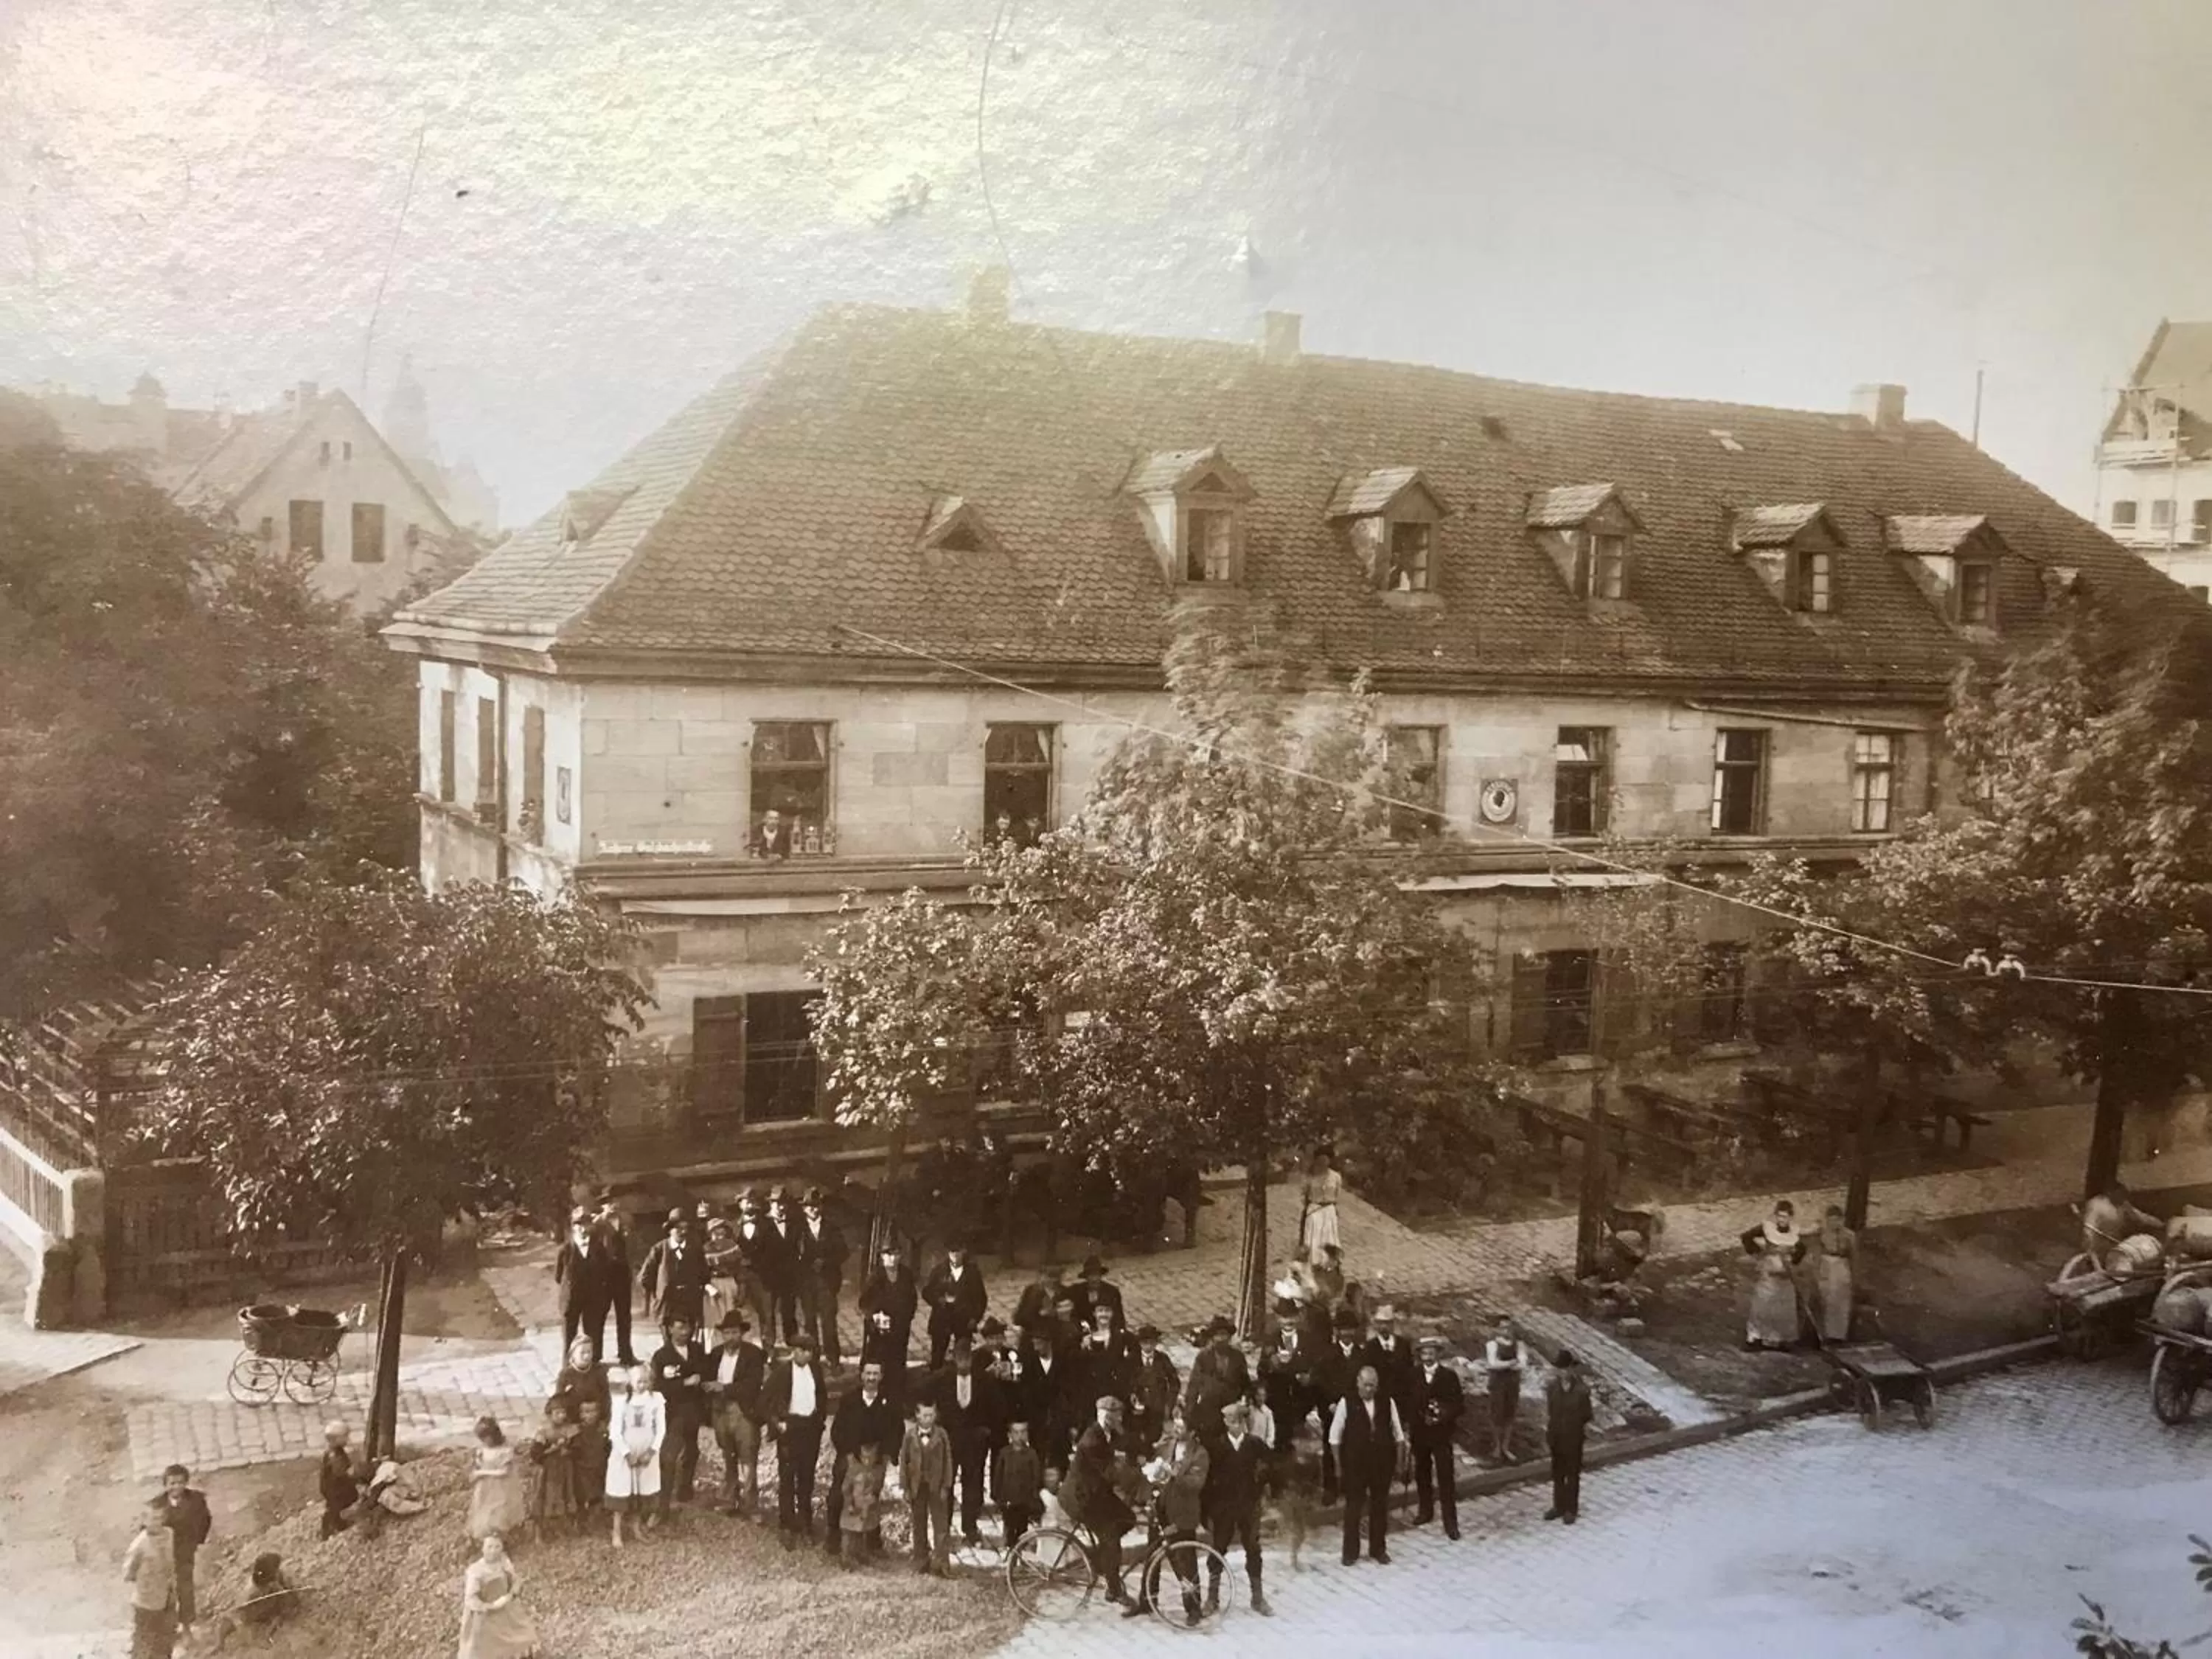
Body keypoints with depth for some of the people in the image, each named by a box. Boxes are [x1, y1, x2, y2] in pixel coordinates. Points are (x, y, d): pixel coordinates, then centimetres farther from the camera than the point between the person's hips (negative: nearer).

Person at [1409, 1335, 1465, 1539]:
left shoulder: (1449, 1376, -7)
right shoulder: (1414, 1375, 0)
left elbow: (1459, 1404, -6)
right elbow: (1407, 1401, 5)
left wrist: (1444, 1414, -23)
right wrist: (1408, 1426, -1)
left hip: (1441, 1433, -3)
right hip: (1419, 1432, 3)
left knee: (1446, 1477, -4)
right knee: (1422, 1473, 15)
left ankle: (1450, 1522, 1)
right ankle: (1425, 1510, 32)